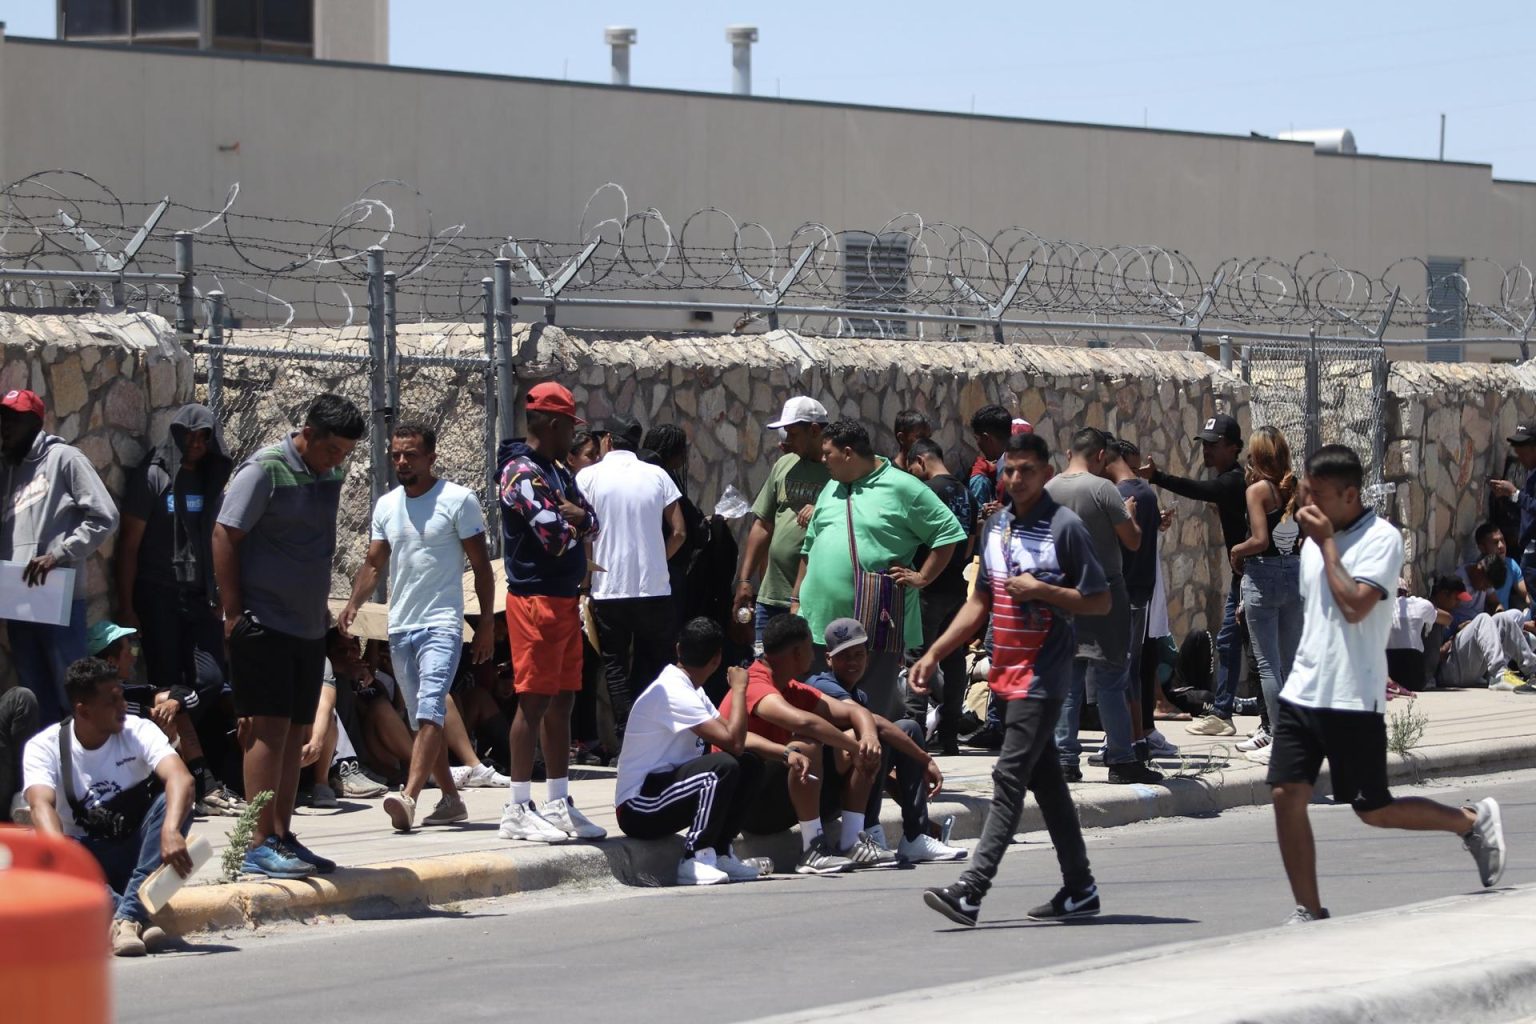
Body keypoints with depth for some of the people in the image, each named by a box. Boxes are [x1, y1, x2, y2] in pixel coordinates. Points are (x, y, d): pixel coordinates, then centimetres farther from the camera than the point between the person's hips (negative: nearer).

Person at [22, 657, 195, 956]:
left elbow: (180, 778, -25)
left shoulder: (138, 732, -7)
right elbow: (41, 805, -26)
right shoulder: (44, 747, -9)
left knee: (172, 801, -27)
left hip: (138, 853, 1)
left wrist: (170, 831, -46)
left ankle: (127, 917, -39)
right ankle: (138, 919, -50)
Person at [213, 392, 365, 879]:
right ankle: (260, 844, -9)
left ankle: (283, 835, 15)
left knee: (296, 733, 9)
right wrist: (233, 614, -15)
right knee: (269, 728, -10)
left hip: (309, 626, 8)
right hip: (264, 624, -8)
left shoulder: (330, 475, 12)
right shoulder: (264, 469, -11)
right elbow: (225, 537, -13)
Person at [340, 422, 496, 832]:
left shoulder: (458, 501, -4)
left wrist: (486, 622, -7)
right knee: (421, 719, 11)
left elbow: (481, 565, -3)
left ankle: (409, 797, -31)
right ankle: (451, 799, 21)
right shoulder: (386, 506, 12)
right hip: (400, 626, 7)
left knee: (429, 712, -20)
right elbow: (374, 564, 13)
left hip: (442, 625, -7)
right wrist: (353, 604, -5)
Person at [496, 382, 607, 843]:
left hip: (565, 598, 9)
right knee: (534, 701, -8)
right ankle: (518, 810, -6)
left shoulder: (558, 472, 18)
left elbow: (592, 524, 14)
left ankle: (559, 804, 18)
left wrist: (577, 517, -7)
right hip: (535, 599, -9)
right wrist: (574, 524, 1)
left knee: (562, 701, 12)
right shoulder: (523, 472, -13)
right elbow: (555, 535, -21)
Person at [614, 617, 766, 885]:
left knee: (750, 767, 2)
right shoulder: (673, 692, -19)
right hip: (638, 808, -10)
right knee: (723, 766, -28)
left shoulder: (691, 691, 13)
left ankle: (719, 853, 4)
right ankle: (695, 861, -24)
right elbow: (732, 742, -26)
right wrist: (739, 688, -14)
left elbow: (735, 737, 10)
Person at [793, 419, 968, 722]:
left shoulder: (903, 488, -5)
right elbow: (810, 549, 24)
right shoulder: (832, 490, 17)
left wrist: (921, 578, -8)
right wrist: (797, 600, 20)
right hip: (821, 619, 7)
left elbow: (949, 533, -4)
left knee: (875, 706, -2)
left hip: (876, 626, -7)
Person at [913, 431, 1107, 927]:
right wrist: (933, 654, 14)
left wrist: (1041, 591, -18)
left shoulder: (1065, 527, -9)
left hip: (1042, 675, -8)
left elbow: (1100, 601, -7)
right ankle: (1079, 887, 20)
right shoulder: (996, 526, 13)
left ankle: (971, 890, -19)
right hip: (1008, 672, 8)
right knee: (1045, 779, 12)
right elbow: (981, 601, 20)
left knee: (1010, 777, -12)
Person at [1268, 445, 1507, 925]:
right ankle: (1308, 911, 4)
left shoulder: (1381, 538, -11)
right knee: (1287, 795, -4)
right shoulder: (1314, 540, 12)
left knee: (1374, 810, 0)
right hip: (1302, 691, 7)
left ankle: (1473, 822, 23)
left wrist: (1326, 543, -18)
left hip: (1353, 700, -7)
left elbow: (1355, 605, -24)